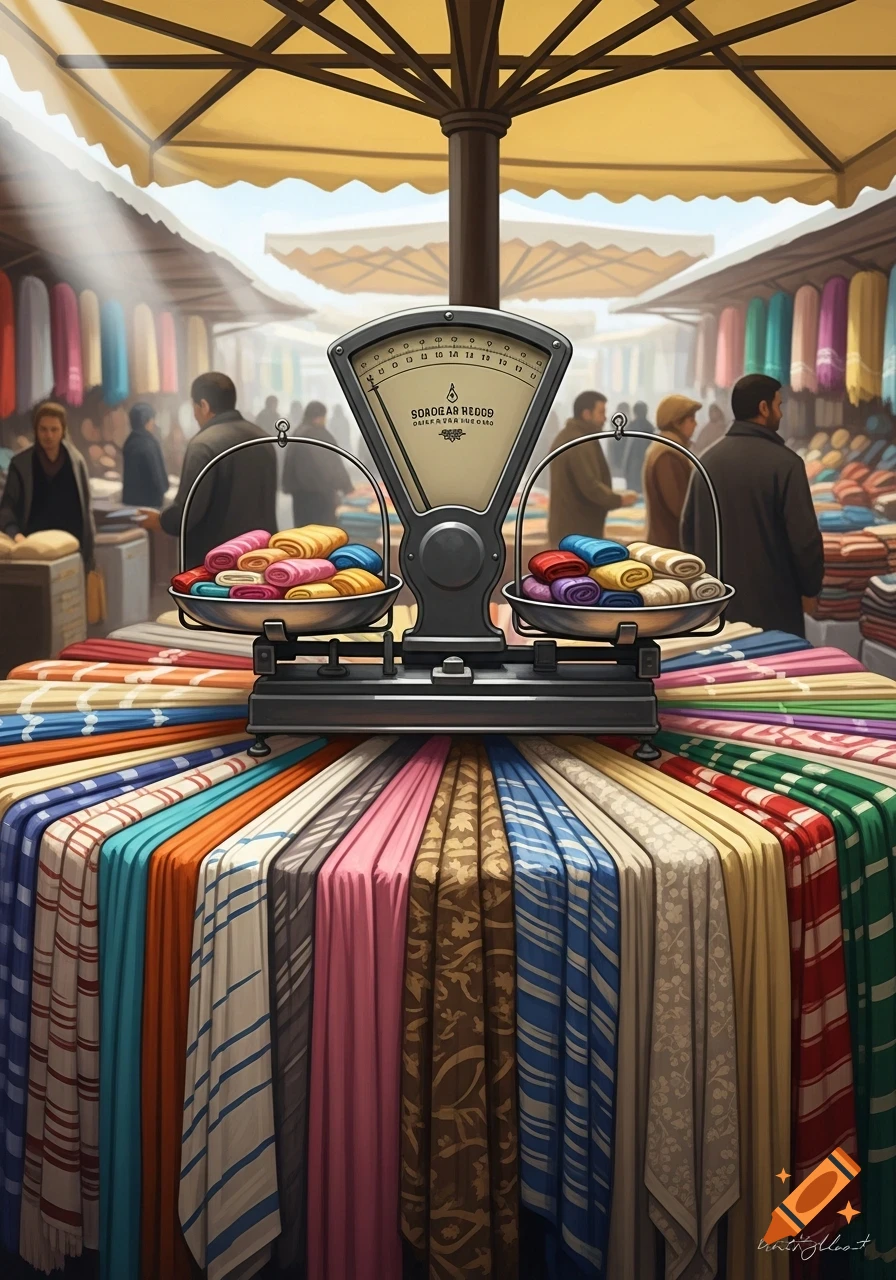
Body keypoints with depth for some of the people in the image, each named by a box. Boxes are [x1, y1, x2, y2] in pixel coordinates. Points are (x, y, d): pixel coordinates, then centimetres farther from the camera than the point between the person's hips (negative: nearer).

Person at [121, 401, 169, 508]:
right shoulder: (149, 444, -17)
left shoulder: (129, 443, 11)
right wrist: (162, 493, 2)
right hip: (149, 499, -9)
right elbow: (156, 473, -14)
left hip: (131, 498, 9)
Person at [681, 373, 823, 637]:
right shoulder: (784, 462, -14)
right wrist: (810, 587, 1)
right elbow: (804, 537, -16)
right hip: (770, 602, -6)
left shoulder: (708, 459, 5)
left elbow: (688, 528, 12)